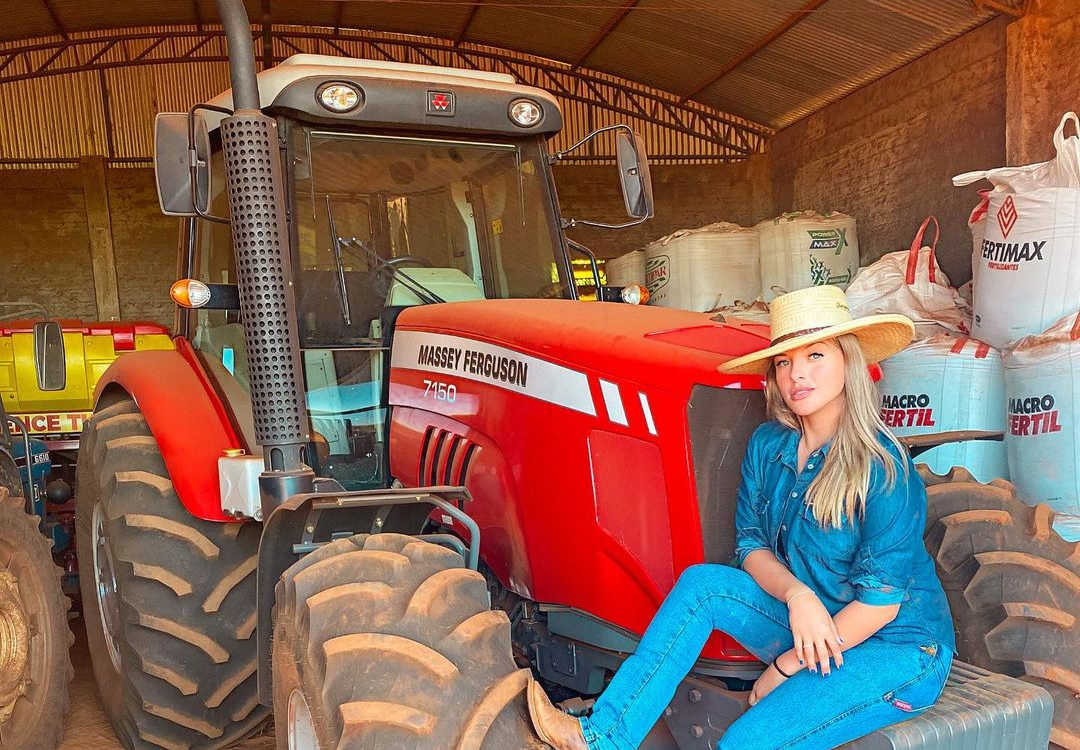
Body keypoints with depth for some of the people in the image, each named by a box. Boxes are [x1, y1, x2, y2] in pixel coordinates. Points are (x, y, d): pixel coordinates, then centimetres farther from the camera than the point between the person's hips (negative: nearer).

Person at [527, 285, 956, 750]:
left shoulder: (883, 470, -20)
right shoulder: (768, 446, -2)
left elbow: (883, 600, -19)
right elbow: (750, 544, 1)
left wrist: (786, 668, -14)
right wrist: (795, 593, -21)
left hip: (897, 647, -6)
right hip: (815, 625, 6)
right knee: (703, 583, -17)